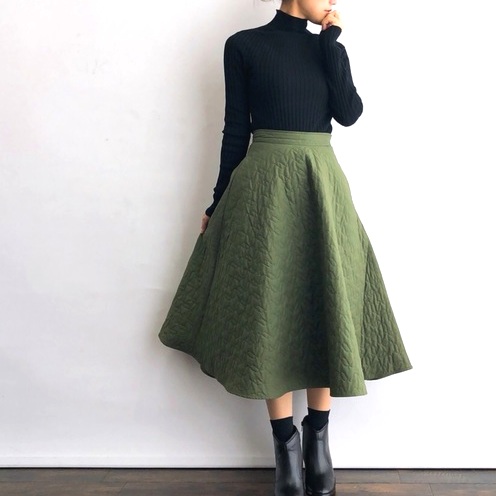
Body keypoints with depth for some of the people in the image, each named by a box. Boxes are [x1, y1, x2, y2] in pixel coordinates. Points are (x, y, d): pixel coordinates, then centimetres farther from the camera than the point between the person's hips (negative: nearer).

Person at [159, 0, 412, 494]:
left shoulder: (325, 47, 13)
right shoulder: (244, 45, 3)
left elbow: (350, 112, -2)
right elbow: (236, 130, 2)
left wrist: (332, 41, -2)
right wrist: (218, 203, 3)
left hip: (321, 186, 4)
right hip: (265, 187, -3)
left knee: (323, 305, 4)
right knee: (271, 306, -1)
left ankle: (318, 438, 17)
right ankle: (285, 443, 11)